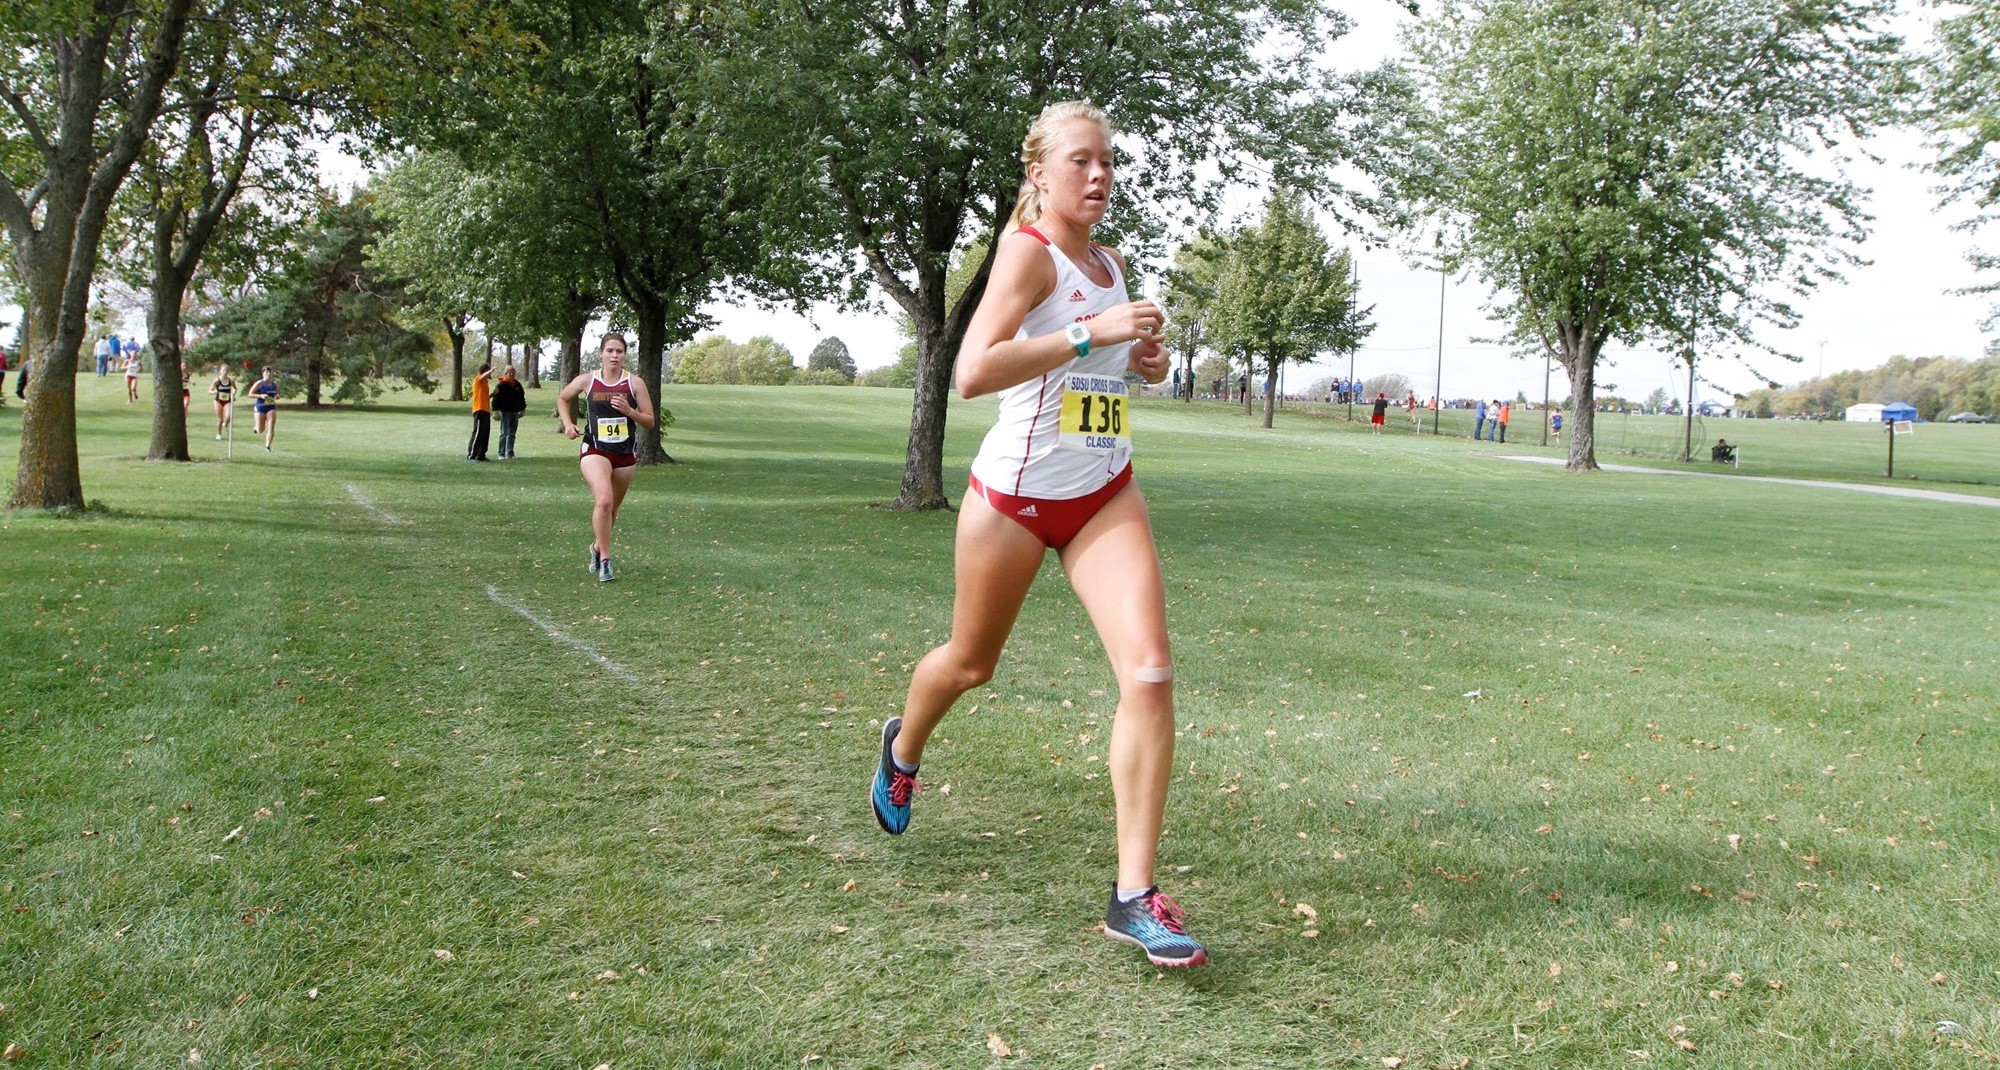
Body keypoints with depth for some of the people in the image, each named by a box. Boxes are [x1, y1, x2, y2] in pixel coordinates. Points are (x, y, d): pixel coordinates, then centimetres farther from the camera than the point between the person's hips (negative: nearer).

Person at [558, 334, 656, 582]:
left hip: (625, 453, 2)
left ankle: (597, 547, 41)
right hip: (595, 450, -2)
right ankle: (604, 559, -14)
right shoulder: (587, 380, 0)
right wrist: (568, 423, 4)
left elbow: (650, 421, 0)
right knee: (604, 501, -24)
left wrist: (629, 410, -17)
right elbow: (562, 398, 19)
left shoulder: (635, 383, -1)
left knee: (612, 508, 14)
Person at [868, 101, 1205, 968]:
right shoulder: (1029, 251, -12)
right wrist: (1092, 332, -28)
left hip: (1105, 496, 5)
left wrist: (1143, 359, 6)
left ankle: (1135, 895, -7)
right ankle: (903, 748, 52)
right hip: (1014, 495, -5)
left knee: (1150, 673, -13)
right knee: (971, 663, 15)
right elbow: (973, 372, -27)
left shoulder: (1110, 263, 10)